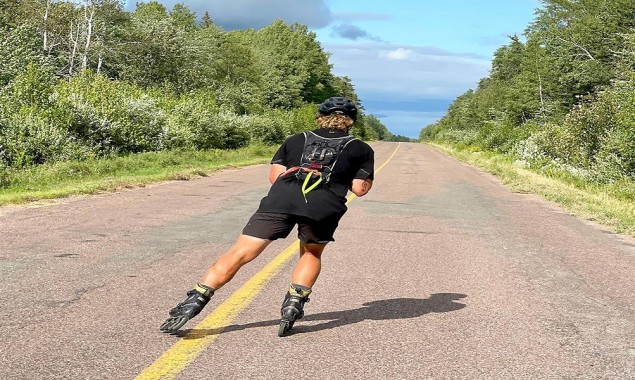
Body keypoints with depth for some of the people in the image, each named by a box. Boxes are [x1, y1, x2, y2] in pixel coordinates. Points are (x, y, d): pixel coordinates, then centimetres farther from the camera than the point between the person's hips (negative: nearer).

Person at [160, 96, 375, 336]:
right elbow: (360, 189, 18)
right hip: (325, 204, 0)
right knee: (311, 254, 26)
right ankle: (293, 304, 7)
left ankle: (195, 300, -11)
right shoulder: (360, 148, 25)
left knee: (240, 253, 0)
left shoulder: (295, 141, 30)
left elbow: (274, 176, 20)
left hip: (282, 196, 1)